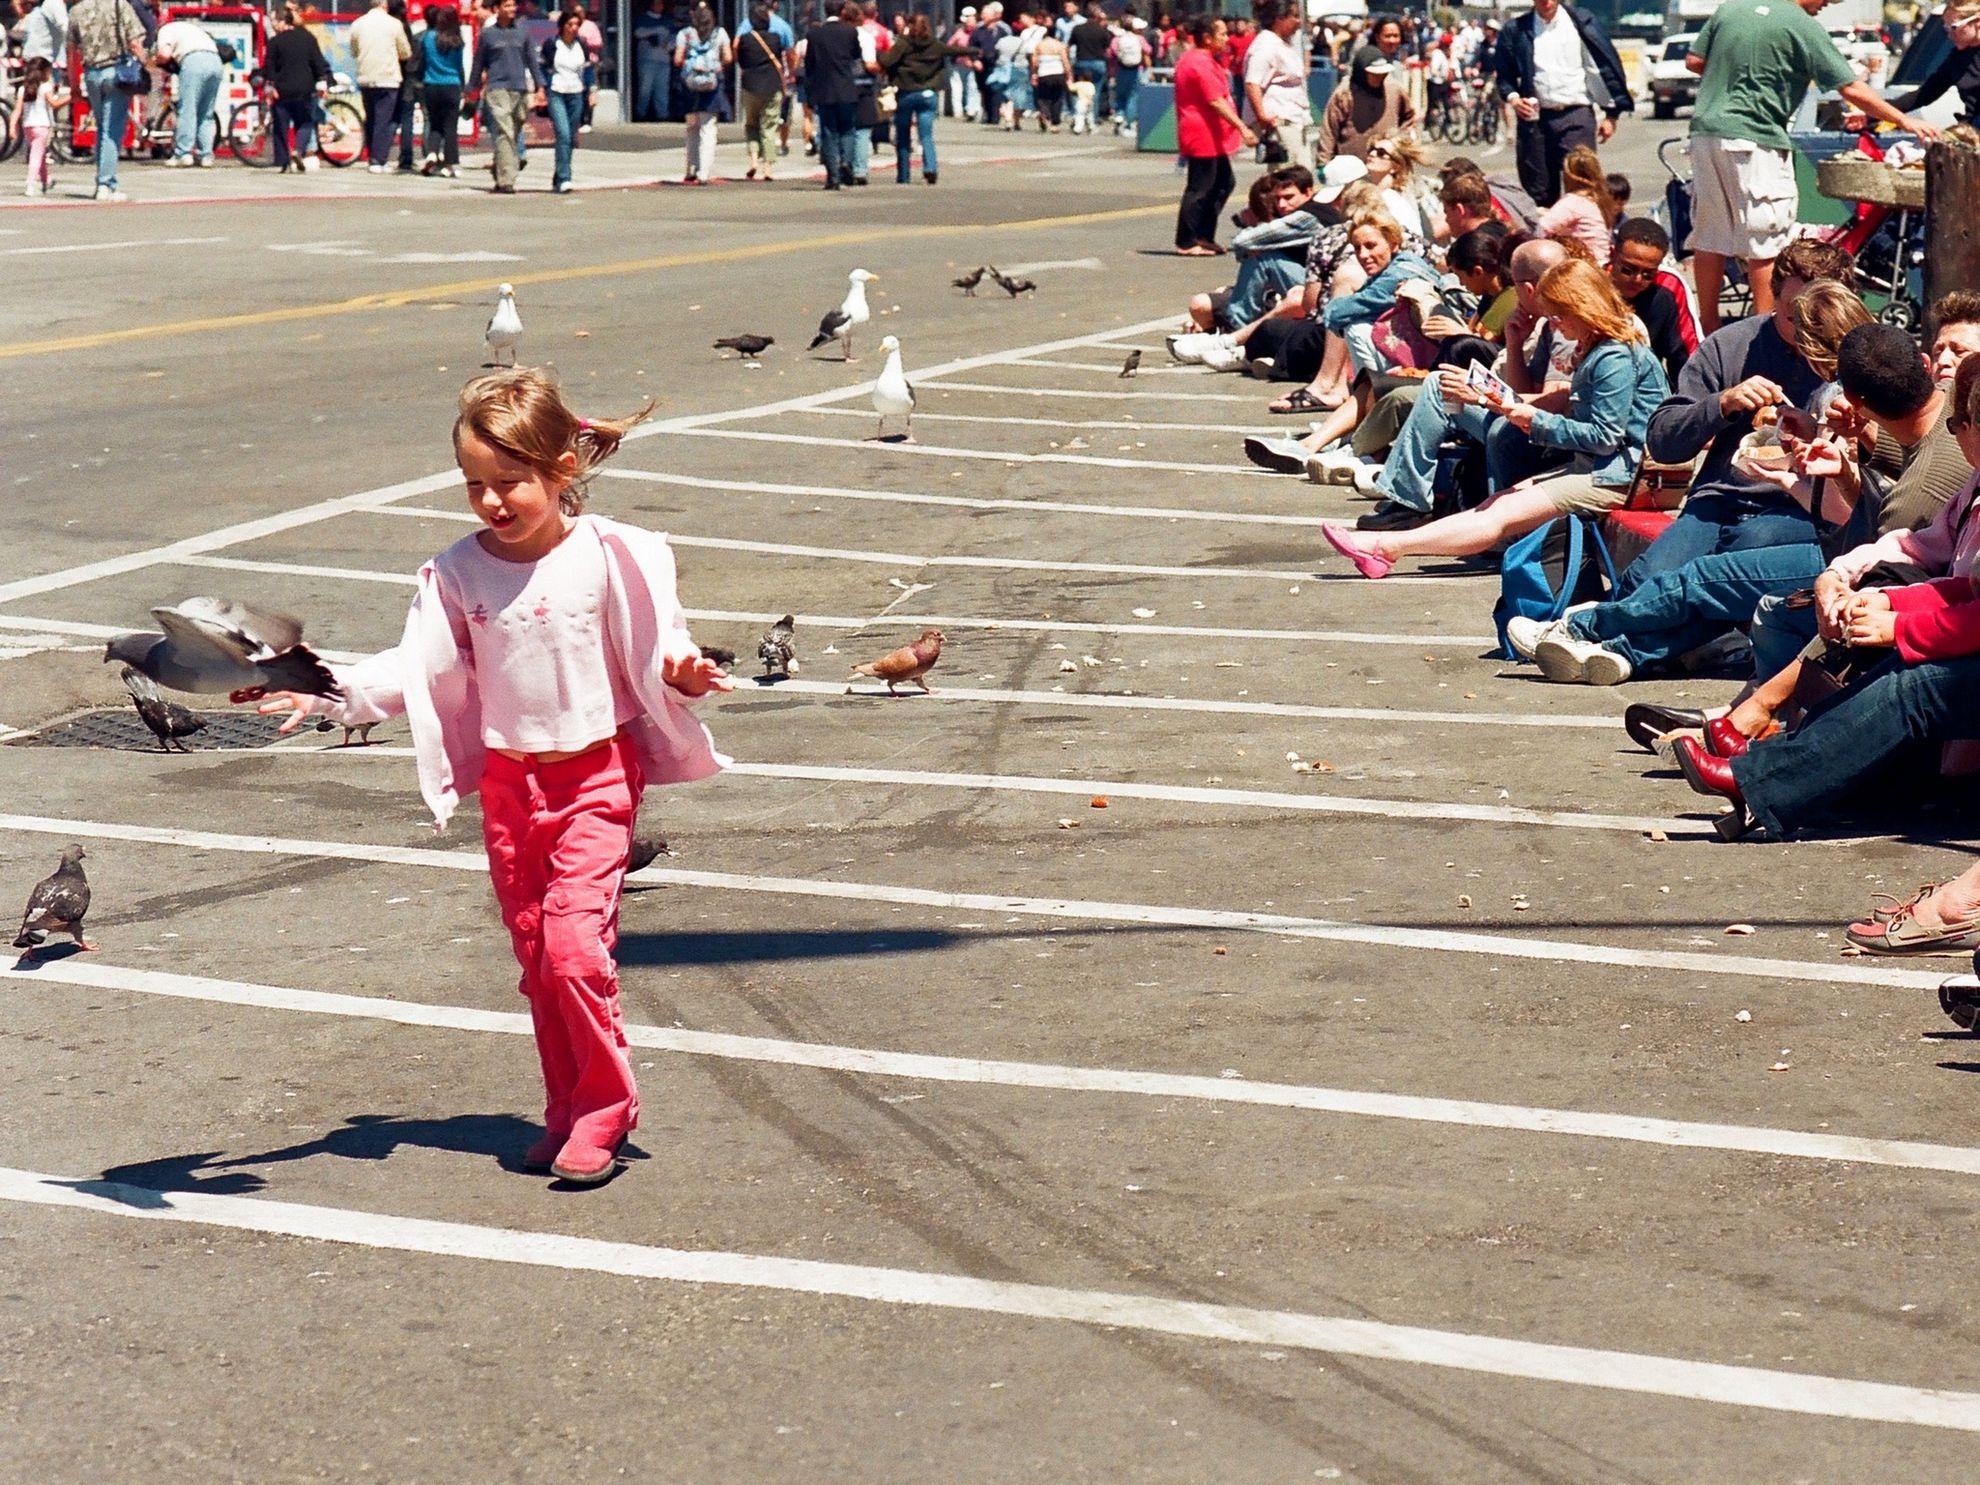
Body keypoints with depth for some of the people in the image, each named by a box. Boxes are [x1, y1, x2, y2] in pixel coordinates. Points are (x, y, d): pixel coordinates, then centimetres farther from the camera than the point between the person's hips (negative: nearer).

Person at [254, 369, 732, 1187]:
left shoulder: (609, 556, -10)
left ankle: (606, 1103, 4)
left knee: (574, 943, -14)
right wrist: (330, 691, -15)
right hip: (507, 780, 4)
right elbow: (415, 671, -2)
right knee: (535, 957, 11)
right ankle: (567, 1111, 25)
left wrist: (681, 676, -28)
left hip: (597, 774, -4)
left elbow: (655, 654, -6)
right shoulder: (458, 573, -1)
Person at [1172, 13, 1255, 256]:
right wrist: (1242, 127, -23)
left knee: (1224, 183, 15)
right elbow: (1215, 101, -23)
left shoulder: (1193, 59, 17)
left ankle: (1204, 236, 18)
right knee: (1199, 189, -5)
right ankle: (1187, 243, 0)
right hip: (1203, 137, -11)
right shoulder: (1201, 63, -17)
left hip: (1212, 139, 11)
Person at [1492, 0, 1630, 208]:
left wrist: (1611, 114, 2)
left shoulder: (1580, 22, 3)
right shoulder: (1516, 30, 6)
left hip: (1575, 115, -2)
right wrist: (1513, 98, -8)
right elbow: (1505, 76, 13)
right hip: (1535, 118, 2)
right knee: (1538, 195, 4)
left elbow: (1605, 65, 5)